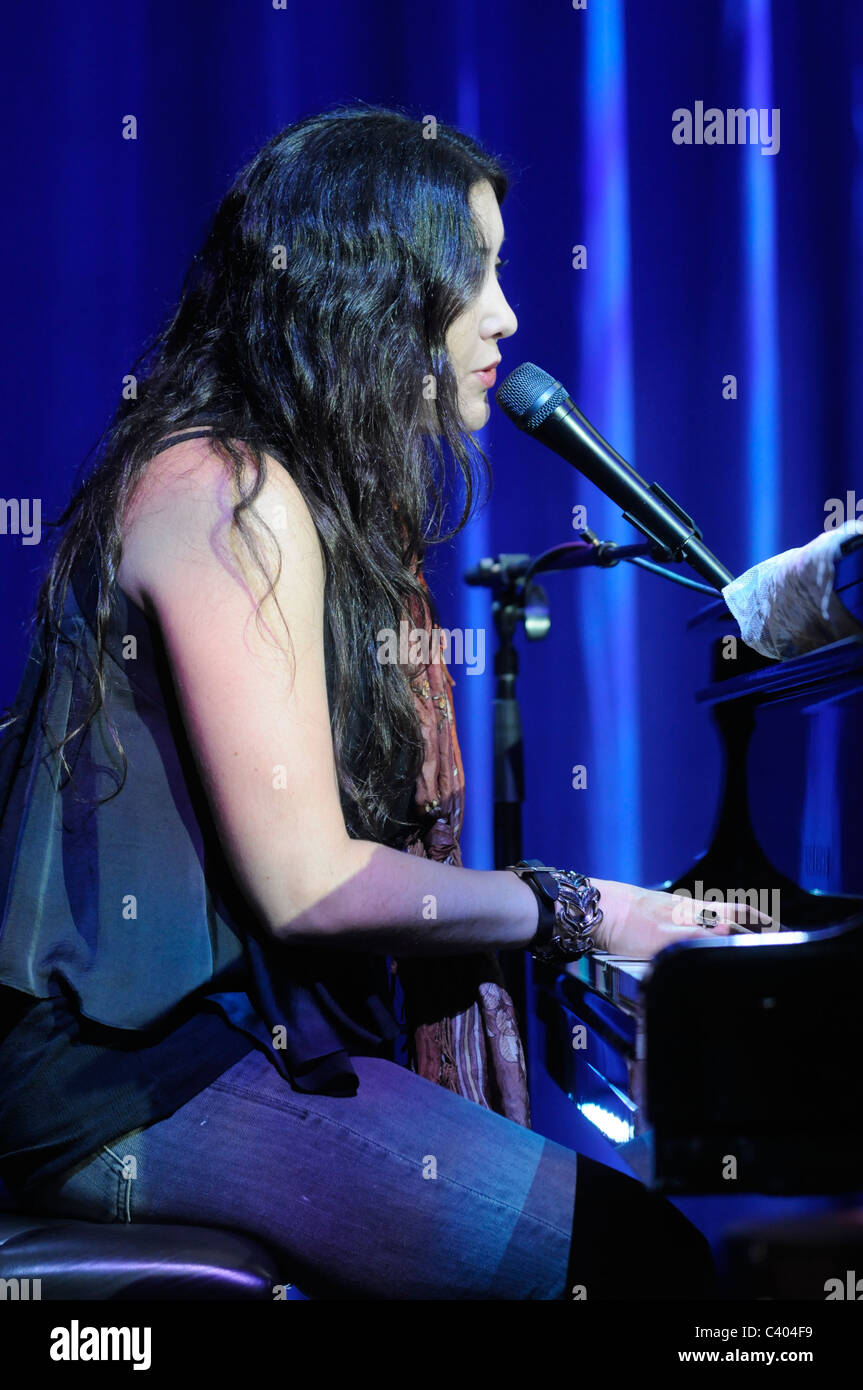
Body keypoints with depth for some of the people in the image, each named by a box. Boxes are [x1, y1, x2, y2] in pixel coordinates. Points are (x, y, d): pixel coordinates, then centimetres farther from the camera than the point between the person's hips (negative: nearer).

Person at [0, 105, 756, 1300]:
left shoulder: (325, 495, 20)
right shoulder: (229, 493, -12)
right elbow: (305, 881, -18)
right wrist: (573, 909, -6)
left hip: (249, 1024, 10)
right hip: (144, 1074, -10)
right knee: (642, 1257, -21)